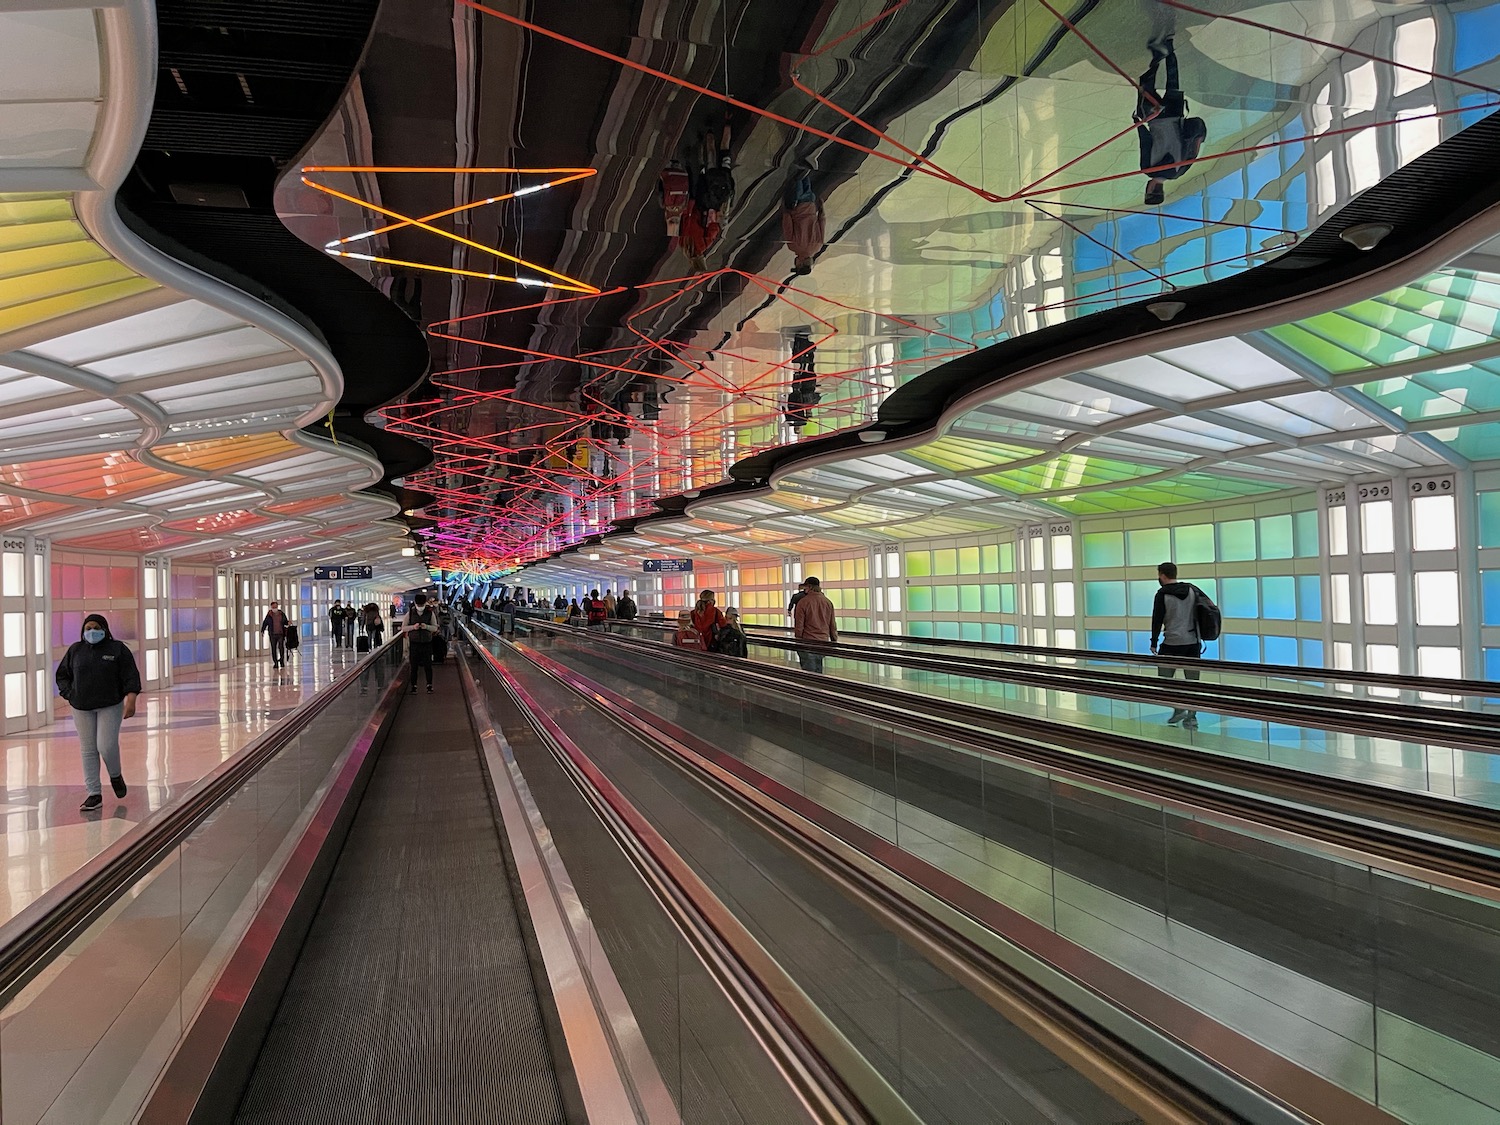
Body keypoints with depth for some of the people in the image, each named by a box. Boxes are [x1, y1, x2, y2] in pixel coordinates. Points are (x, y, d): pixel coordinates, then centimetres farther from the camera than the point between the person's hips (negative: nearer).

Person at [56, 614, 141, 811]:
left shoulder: (118, 649, -2)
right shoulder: (75, 650, 7)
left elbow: (131, 677, -5)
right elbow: (62, 675, 16)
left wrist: (131, 700, -16)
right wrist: (69, 695, 2)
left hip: (111, 706, -3)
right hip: (82, 709, 3)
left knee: (107, 746, -11)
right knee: (88, 751, 5)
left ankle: (116, 775, 20)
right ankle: (94, 795, 10)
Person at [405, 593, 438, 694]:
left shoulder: (430, 613, -1)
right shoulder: (410, 613, 0)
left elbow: (435, 628, 0)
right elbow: (404, 627, 2)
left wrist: (426, 626, -20)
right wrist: (413, 627, -18)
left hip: (427, 643, 0)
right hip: (414, 643, 0)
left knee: (428, 665, 4)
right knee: (414, 666, 4)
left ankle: (429, 685, 14)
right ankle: (413, 686, 13)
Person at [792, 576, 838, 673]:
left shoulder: (803, 602, -10)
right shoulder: (828, 602, 6)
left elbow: (799, 626, -8)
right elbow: (833, 626, 10)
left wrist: (798, 641, 3)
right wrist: (834, 642, 18)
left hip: (808, 643, -5)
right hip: (823, 642, 5)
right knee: (818, 672, 13)